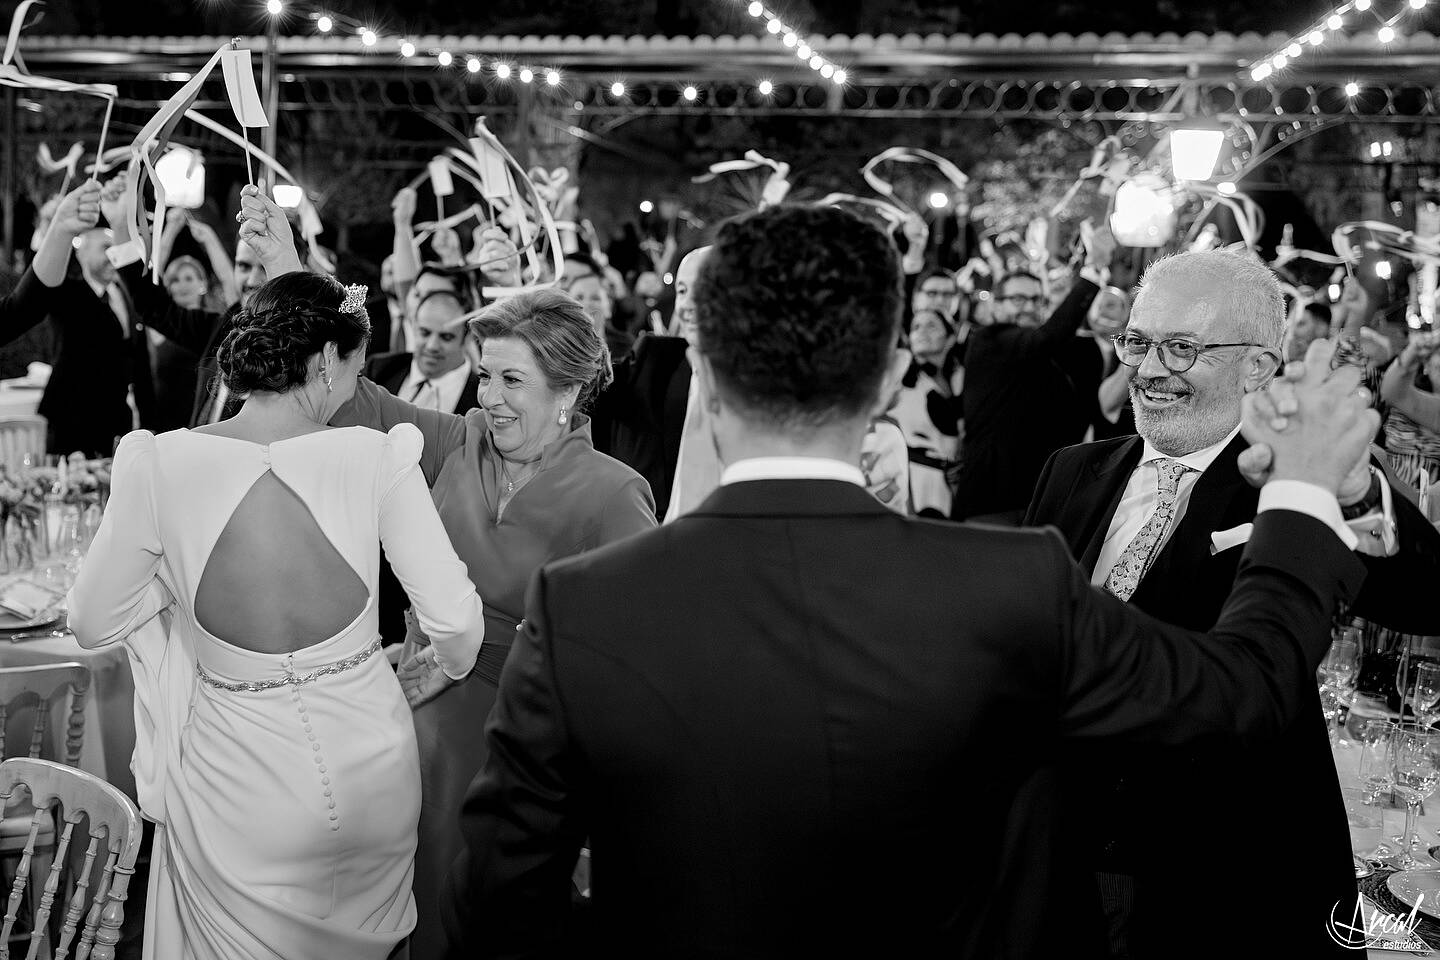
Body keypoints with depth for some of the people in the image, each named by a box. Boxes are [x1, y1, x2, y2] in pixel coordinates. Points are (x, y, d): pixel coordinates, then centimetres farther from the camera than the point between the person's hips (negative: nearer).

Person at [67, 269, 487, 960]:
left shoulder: (161, 463, -14)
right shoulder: (377, 457, -16)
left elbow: (92, 622, -3)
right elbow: (456, 619, -12)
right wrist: (433, 673, 10)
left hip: (239, 799, 0)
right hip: (369, 770, 0)